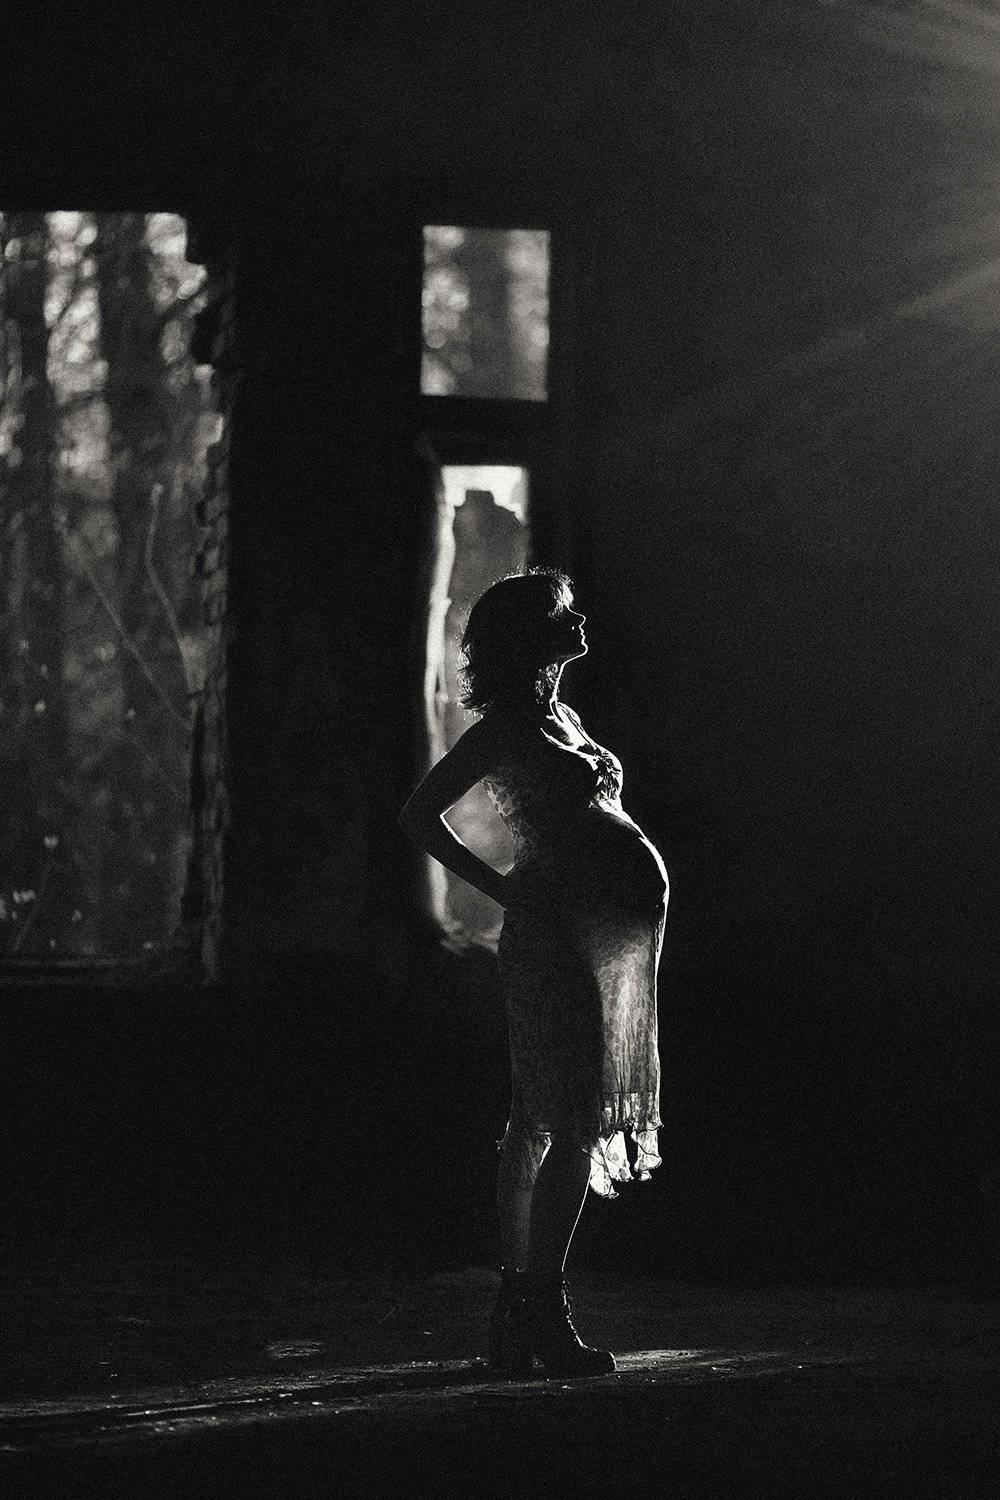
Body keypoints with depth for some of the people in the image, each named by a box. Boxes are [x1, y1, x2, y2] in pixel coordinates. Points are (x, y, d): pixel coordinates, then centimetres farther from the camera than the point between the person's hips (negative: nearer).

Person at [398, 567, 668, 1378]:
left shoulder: (557, 717, 17)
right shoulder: (508, 725, -8)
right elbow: (420, 815, -10)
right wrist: (503, 888, -11)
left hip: (599, 931, 9)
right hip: (560, 930, -9)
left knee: (540, 1121, 10)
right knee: (571, 1126, -12)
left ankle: (521, 1310, 14)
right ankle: (543, 1312, -11)